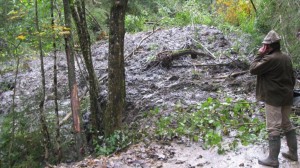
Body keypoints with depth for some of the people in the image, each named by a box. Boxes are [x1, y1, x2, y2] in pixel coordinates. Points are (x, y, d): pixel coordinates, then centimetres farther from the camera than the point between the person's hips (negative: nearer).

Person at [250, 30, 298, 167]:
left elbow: (253, 70, -13)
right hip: (287, 98, 8)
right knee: (287, 125, 19)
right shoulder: (286, 58, 8)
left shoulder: (270, 59, -19)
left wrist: (259, 55, -7)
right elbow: (292, 78, 14)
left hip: (273, 98, -8)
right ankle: (293, 153, 28)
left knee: (273, 128, -3)